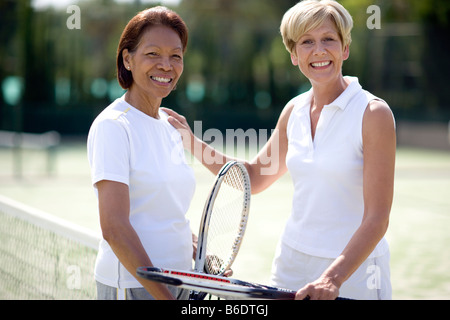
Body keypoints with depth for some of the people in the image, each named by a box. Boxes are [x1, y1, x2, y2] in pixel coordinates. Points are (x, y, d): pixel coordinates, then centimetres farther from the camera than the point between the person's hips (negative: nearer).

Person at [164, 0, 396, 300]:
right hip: (292, 265, 5)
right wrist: (192, 143, 8)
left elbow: (377, 219, -18)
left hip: (353, 273, -5)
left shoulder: (374, 114, -13)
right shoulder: (294, 111, 4)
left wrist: (333, 278, -29)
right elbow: (255, 176, 19)